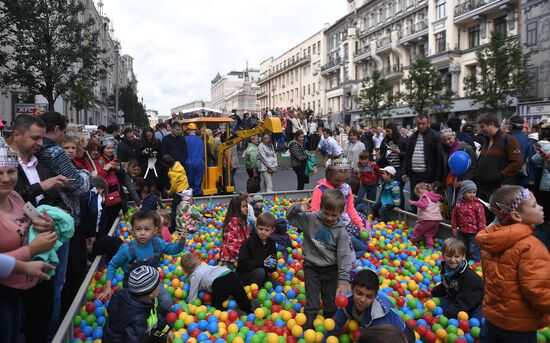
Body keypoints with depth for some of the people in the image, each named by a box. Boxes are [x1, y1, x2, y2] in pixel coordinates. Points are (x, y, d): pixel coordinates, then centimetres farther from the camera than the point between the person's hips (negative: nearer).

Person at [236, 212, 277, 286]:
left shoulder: (271, 243, 2)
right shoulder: (248, 242, -16)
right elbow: (242, 264, -20)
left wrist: (272, 266, -16)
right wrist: (261, 263, -28)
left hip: (262, 274, 5)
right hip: (244, 274, -5)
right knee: (260, 272, -33)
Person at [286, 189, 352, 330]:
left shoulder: (341, 232, -11)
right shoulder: (310, 219, -10)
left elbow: (344, 256, -11)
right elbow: (290, 217, 1)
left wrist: (344, 280, -14)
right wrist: (297, 207, -21)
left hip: (330, 270, 1)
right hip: (311, 268, -1)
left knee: (331, 304, 16)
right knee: (312, 305, 3)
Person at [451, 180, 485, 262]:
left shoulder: (478, 205, -11)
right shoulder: (459, 204, 1)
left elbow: (481, 219, -10)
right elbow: (454, 217, 11)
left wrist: (481, 231, -11)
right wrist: (454, 227, 10)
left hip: (473, 233, -5)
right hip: (462, 232, 5)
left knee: (474, 251, 1)